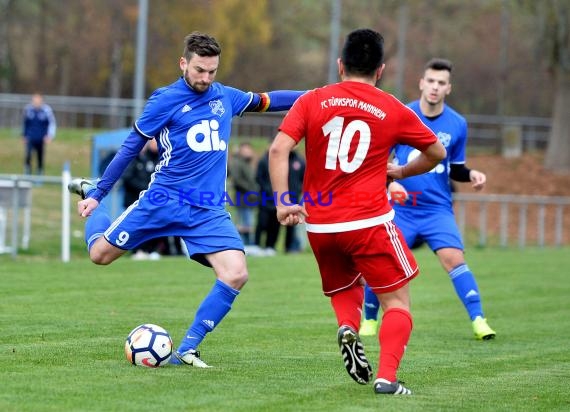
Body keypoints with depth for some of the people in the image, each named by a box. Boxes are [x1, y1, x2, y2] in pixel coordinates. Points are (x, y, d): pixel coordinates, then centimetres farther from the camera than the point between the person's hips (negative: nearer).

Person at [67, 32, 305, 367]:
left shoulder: (226, 97, 8)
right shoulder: (165, 99, -5)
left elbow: (264, 101, 26)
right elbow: (131, 148, 1)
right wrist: (98, 194, 3)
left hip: (210, 210, 3)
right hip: (164, 200, -3)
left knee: (236, 275, -17)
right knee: (100, 253, 1)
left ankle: (187, 350, -7)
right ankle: (90, 193, 34)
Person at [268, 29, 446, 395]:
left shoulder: (312, 101, 5)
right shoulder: (392, 110, 3)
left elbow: (279, 149, -8)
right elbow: (436, 153, 15)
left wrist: (283, 203, -7)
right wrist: (401, 173, 31)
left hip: (320, 225, 3)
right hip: (369, 220, -3)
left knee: (345, 288, 26)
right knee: (397, 300, 8)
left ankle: (348, 326, -7)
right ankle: (387, 377, -12)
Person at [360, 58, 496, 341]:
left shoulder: (457, 124, 2)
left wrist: (471, 174, -8)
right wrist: (390, 182, -17)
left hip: (438, 209, 0)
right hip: (401, 209, 0)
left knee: (453, 258, -19)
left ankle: (478, 321, -17)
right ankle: (369, 320, 20)